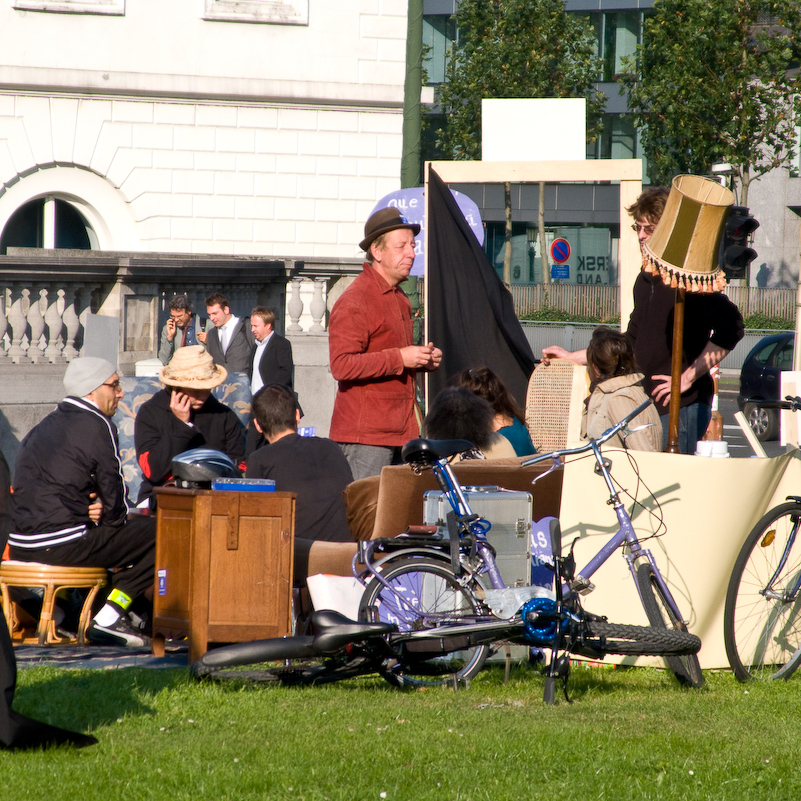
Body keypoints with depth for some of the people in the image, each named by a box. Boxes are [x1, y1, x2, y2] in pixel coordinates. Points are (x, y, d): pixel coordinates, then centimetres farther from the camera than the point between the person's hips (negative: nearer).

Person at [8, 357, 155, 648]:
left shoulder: (45, 425, 21)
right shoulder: (96, 425, -7)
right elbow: (112, 490, -7)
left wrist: (92, 507, 9)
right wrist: (119, 516, 13)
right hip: (61, 544, -9)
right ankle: (108, 618, -7)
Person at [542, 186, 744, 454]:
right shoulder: (645, 280, 17)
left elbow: (731, 327, -20)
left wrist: (688, 378, -17)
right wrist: (572, 357, 29)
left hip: (684, 405, -8)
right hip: (649, 406, 8)